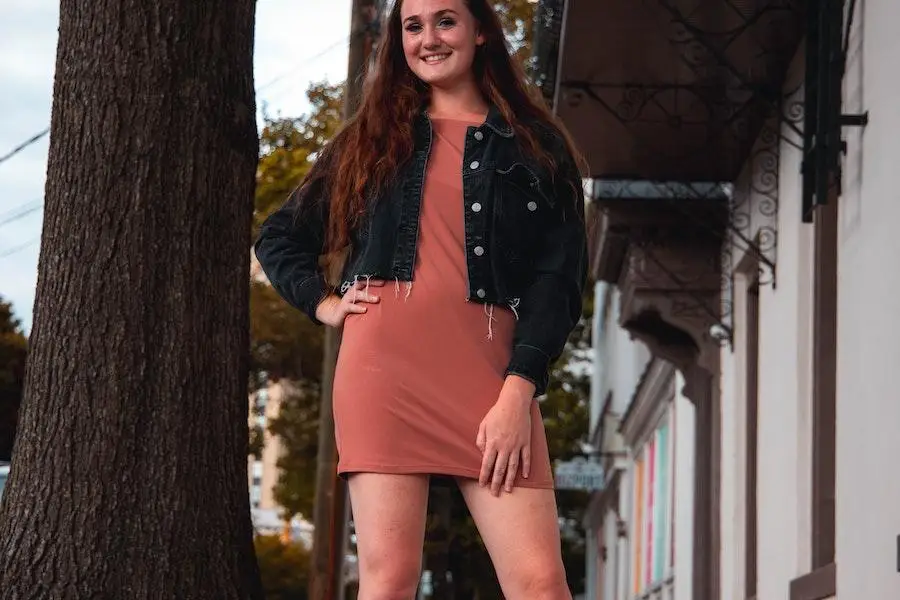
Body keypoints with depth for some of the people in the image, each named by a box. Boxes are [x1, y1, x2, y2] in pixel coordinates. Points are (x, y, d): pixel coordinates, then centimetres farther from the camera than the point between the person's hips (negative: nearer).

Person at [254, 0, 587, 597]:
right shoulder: (373, 139, 20)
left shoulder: (534, 146, 13)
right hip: (384, 365, 1)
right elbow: (279, 238, 28)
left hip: (490, 370, -1)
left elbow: (558, 278, 3)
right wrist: (324, 303, 10)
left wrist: (518, 393, -9)